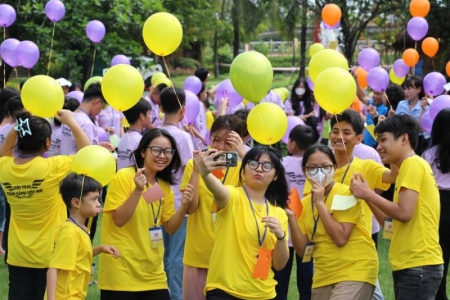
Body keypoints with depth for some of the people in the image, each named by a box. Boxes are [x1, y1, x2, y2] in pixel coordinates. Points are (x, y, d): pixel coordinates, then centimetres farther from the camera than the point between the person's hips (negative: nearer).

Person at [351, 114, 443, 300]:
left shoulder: (413, 164, -9)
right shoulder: (409, 167, 21)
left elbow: (404, 213, -19)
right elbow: (391, 223, 17)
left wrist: (368, 194, -9)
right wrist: (367, 195, 8)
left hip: (418, 266, -10)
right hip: (410, 265, 10)